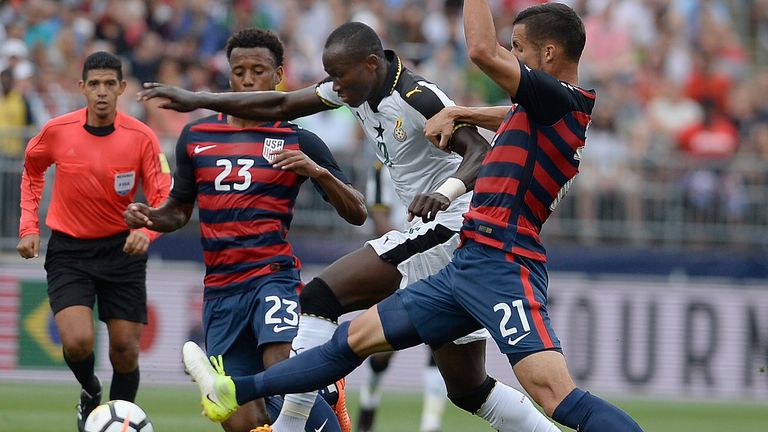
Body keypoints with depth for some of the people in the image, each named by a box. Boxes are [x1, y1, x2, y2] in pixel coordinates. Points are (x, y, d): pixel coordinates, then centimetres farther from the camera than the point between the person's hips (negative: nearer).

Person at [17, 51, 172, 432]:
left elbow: (163, 200, -9)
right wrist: (29, 226, 6)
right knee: (77, 342, -19)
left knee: (125, 350, 0)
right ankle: (90, 393, 14)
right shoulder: (57, 132, -8)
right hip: (68, 249, -1)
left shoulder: (141, 137, -10)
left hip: (122, 250, 1)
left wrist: (145, 231, -30)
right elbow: (32, 170, 14)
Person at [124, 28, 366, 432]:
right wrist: (149, 217, 0)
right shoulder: (196, 136, 13)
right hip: (220, 289, 4)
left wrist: (318, 171, -15)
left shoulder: (299, 142, 3)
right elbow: (179, 210, 23)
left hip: (273, 274, -4)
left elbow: (356, 214, 2)